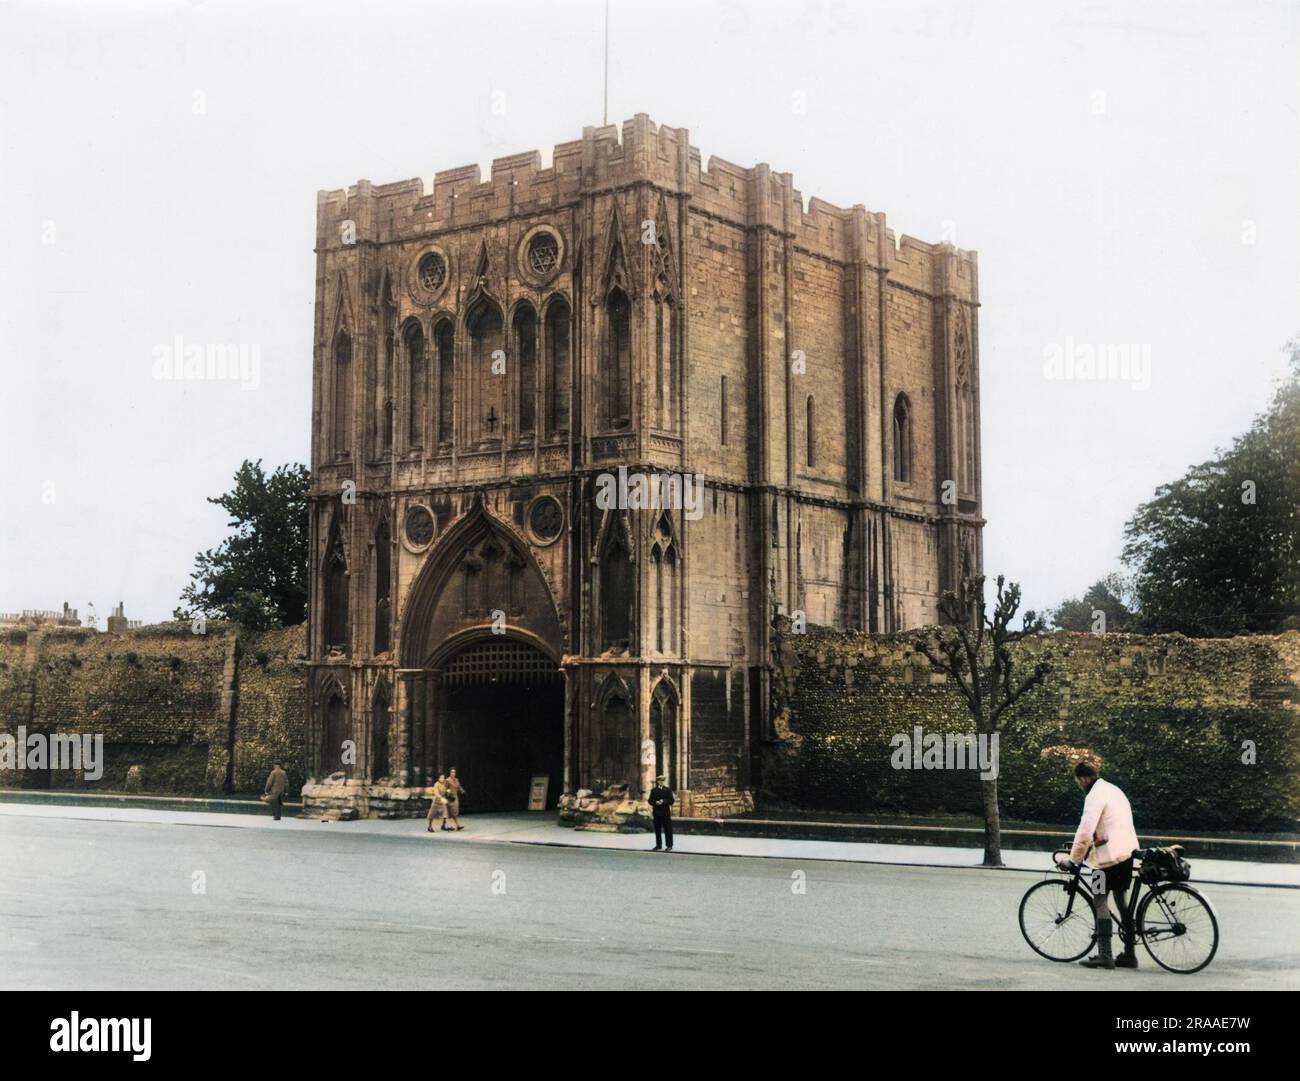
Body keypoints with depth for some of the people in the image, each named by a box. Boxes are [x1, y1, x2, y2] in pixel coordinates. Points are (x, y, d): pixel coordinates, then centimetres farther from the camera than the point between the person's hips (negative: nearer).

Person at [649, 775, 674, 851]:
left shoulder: (668, 790, 5)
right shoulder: (653, 790, 10)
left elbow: (671, 800, -1)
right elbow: (650, 800, 6)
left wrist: (663, 801, -16)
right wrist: (655, 802, -15)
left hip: (665, 813, -2)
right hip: (656, 813, 2)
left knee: (668, 829, -3)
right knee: (657, 829, 4)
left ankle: (669, 845, 1)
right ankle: (658, 845, 12)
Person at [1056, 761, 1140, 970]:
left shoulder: (1095, 795, -13)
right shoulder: (1113, 789, 18)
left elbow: (1085, 831, -19)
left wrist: (1073, 859, -9)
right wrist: (1091, 846, 27)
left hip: (1111, 855, -9)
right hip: (1128, 851, 9)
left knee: (1100, 902, -5)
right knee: (1122, 901, 14)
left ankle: (1104, 955, -9)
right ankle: (1129, 954, 16)